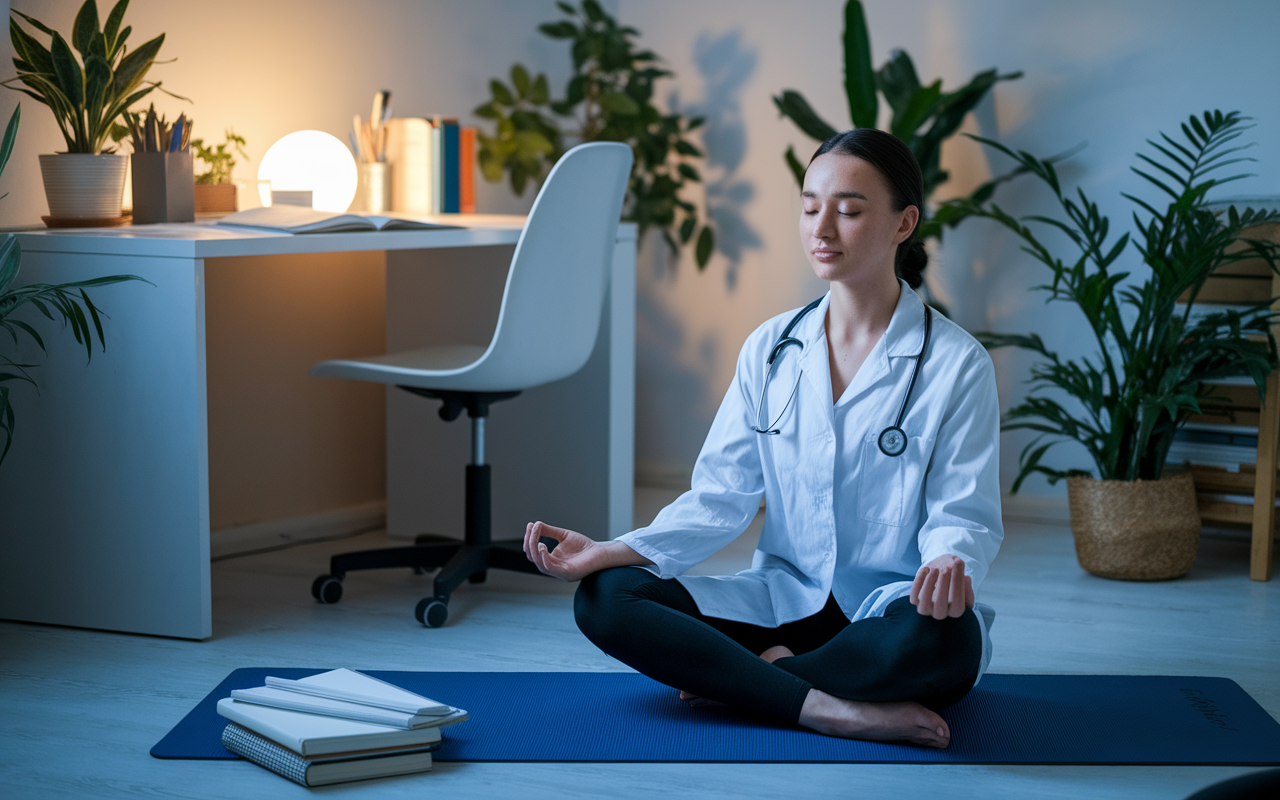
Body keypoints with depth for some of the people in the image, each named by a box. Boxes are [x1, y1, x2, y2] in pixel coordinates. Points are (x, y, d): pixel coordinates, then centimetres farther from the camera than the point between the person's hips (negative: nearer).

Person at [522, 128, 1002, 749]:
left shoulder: (955, 363, -4)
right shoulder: (769, 350, 8)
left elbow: (964, 515, -6)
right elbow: (720, 498, 4)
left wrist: (950, 563, -32)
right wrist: (613, 551, -12)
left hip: (892, 605, -3)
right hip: (784, 597, 4)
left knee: (942, 638, -40)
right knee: (603, 598, -18)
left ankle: (756, 676, -15)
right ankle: (826, 708, -27)